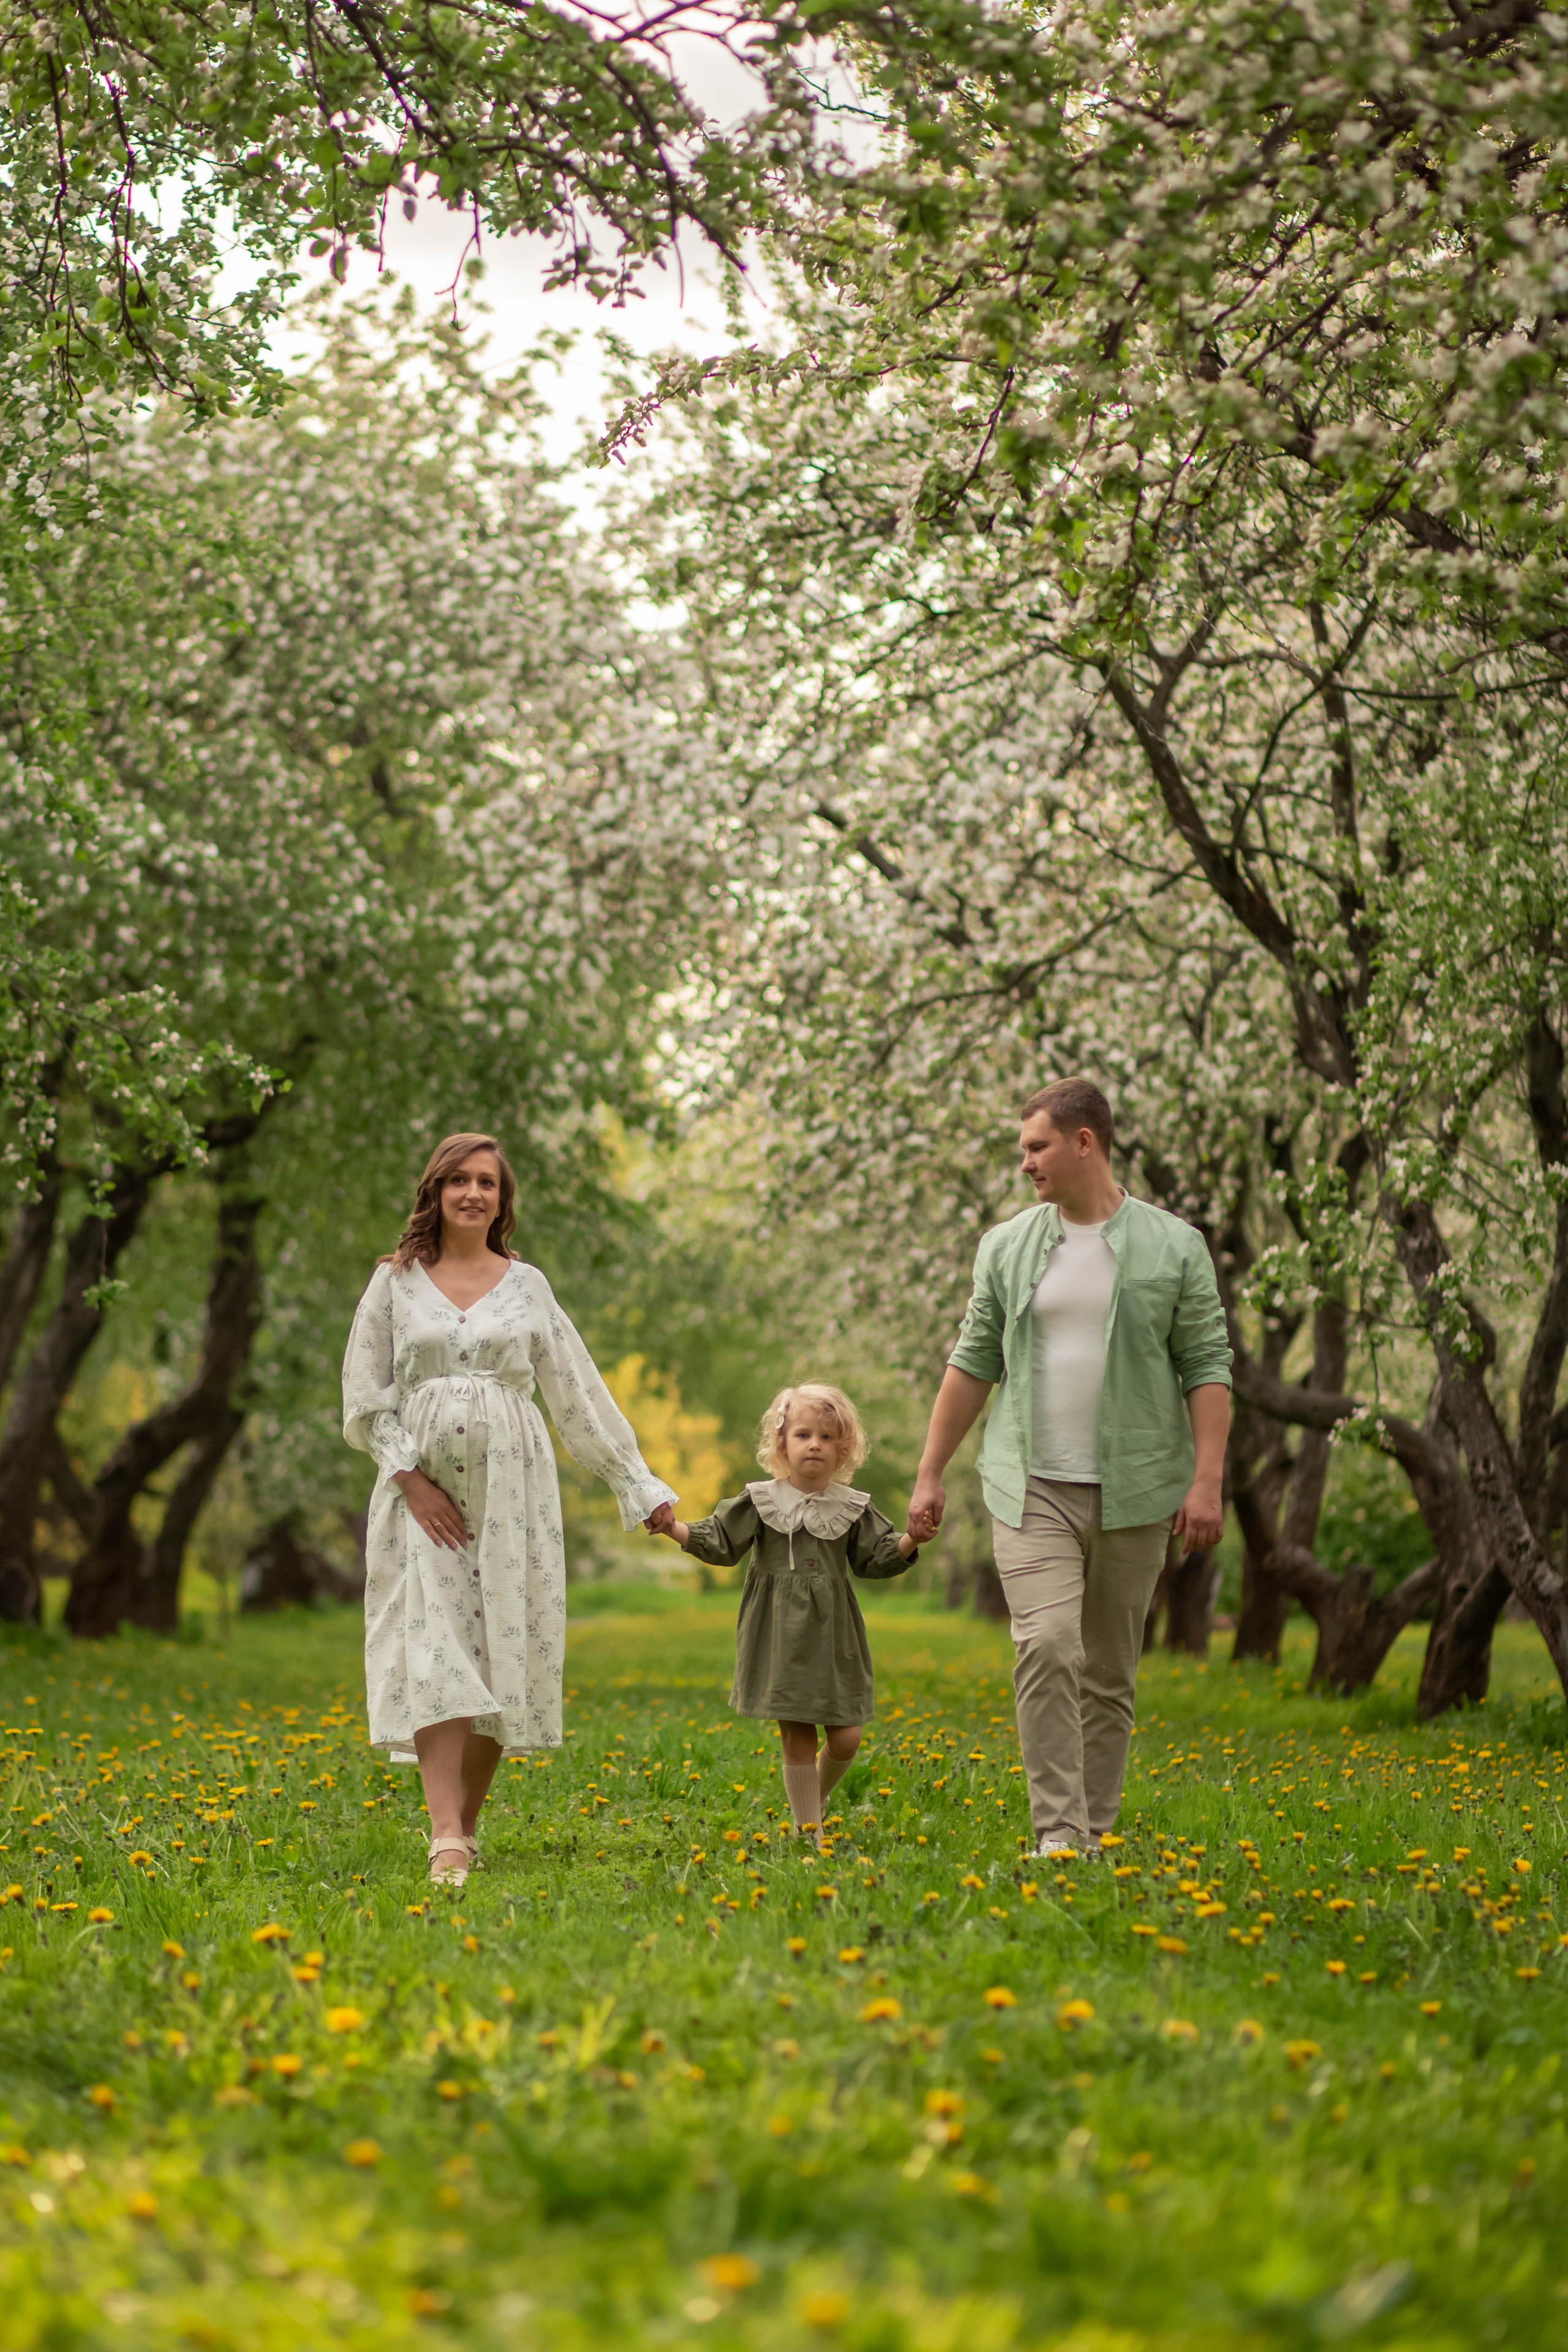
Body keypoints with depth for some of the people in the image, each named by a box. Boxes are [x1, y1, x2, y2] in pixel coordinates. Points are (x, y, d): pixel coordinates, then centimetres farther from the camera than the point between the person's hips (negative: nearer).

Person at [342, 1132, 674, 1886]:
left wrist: (639, 1484, 7)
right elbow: (366, 1396, 5)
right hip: (424, 1488, -1)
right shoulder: (396, 1282, 6)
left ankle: (468, 1827, 12)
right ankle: (447, 1840, -22)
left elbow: (578, 1392, 10)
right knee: (434, 1649, -14)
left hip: (510, 1487, 2)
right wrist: (410, 1478, -8)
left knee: (501, 1651, -1)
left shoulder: (527, 1285, 9)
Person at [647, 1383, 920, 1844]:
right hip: (781, 1637, -2)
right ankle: (810, 1832, 6)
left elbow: (876, 1558, 7)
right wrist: (675, 1529, -12)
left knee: (845, 1738, 1)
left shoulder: (852, 1508, 5)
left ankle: (818, 1796, 31)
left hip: (833, 1635, 2)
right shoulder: (760, 1502, 0)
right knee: (797, 1738, -1)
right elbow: (718, 1542, 1)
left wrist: (911, 1540, -10)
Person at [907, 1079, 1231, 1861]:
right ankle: (1057, 1832, -16)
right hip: (1033, 1488, 1)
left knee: (1110, 1672, 6)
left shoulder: (1173, 1246, 1)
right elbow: (973, 1364, 13)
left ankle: (1095, 1833, 15)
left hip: (1132, 1493, -1)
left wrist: (1207, 1481, -10)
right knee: (1045, 1648, -16)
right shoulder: (1007, 1247, 9)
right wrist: (929, 1474, 10)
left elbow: (1207, 1369, -1)